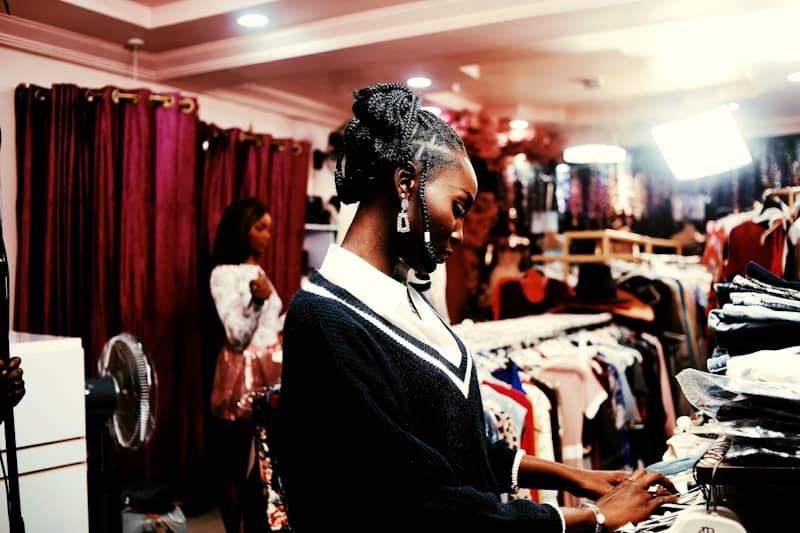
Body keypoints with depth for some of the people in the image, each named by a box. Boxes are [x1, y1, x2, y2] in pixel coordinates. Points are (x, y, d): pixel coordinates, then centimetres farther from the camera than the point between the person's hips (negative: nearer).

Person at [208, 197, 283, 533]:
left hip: (269, 373, 8)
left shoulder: (259, 271, 14)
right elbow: (237, 338, -19)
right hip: (241, 376, -7)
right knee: (237, 466, 2)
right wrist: (257, 301, -33)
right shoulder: (223, 274, -10)